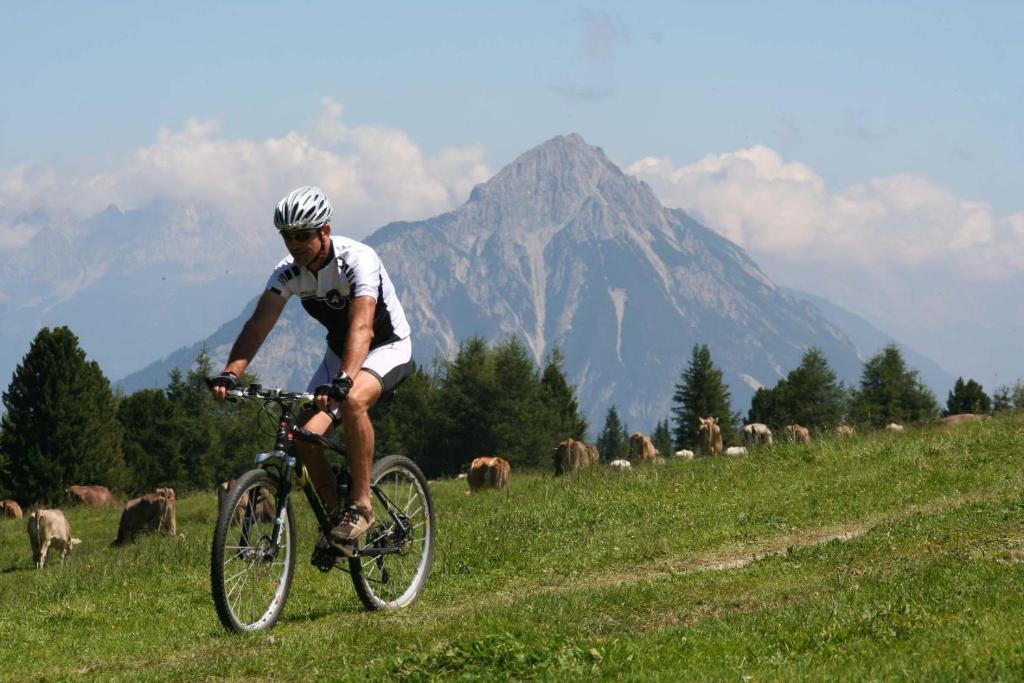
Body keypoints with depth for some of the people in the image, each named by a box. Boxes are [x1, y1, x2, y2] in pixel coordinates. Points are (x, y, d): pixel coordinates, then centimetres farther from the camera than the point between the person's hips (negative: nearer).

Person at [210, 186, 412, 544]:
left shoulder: (357, 260, -30)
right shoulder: (289, 272, -13)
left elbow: (362, 328, -43)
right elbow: (259, 324, -22)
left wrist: (342, 381, -57)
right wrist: (230, 374, -39)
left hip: (387, 348, -6)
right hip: (339, 352, 6)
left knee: (353, 400, -37)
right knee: (306, 435, -16)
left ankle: (361, 505, -26)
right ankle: (335, 514, 6)